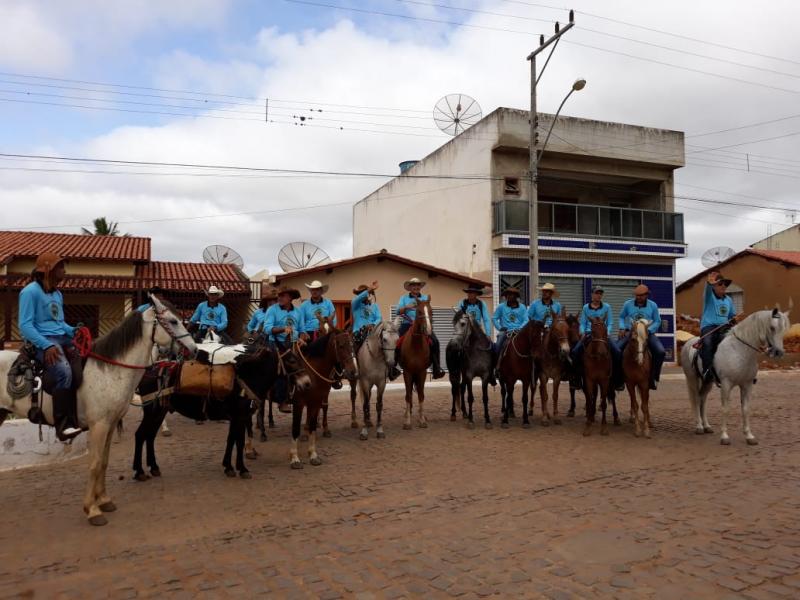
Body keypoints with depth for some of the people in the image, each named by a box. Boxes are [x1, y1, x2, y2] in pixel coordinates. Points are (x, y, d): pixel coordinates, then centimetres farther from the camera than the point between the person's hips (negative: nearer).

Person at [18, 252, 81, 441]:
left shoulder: (57, 294, 18)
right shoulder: (30, 291, -7)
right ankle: (63, 425, -31)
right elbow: (25, 326, -13)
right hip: (43, 341, -9)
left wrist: (73, 331, 3)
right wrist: (46, 345, -25)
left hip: (62, 338, 9)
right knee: (64, 372, -33)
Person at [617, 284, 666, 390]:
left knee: (661, 352, -23)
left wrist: (648, 330, -13)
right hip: (630, 333, 0)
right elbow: (621, 317, 15)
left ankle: (653, 377, -4)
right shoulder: (628, 304, 2)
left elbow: (657, 321, 4)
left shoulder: (653, 305, 1)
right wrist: (622, 328, -3)